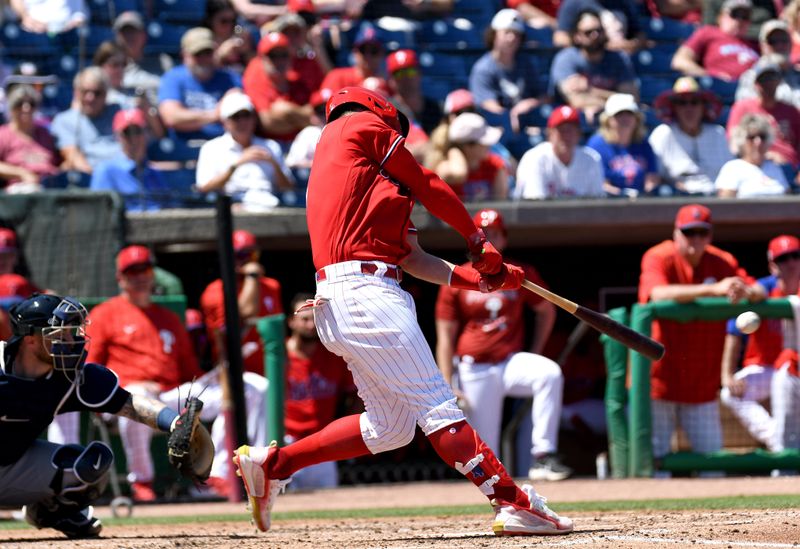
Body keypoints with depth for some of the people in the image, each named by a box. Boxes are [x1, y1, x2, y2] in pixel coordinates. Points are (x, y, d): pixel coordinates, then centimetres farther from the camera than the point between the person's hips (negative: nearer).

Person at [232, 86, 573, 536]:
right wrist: (478, 238, 22)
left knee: (389, 428, 11)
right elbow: (430, 188, 8)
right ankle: (514, 504, -18)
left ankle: (273, 464, 15)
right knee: (436, 404, -13)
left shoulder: (374, 179, 27)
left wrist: (476, 278, 11)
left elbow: (412, 257, 20)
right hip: (363, 291, -9)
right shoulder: (363, 126, 5)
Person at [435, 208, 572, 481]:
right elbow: (445, 339, 2)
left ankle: (543, 456, -31)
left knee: (550, 374, -30)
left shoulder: (521, 275, 5)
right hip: (474, 370, -1)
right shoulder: (456, 282, 1)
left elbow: (546, 311, 20)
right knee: (484, 454, -6)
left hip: (512, 361, 1)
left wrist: (534, 355, 11)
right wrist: (448, 388, -5)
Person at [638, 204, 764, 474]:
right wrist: (713, 289, -39)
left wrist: (746, 292, -30)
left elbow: (760, 293, -5)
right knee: (652, 454, -5)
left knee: (712, 452, 6)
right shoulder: (658, 258, -10)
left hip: (701, 382, 4)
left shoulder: (722, 262, 3)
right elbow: (660, 294, -31)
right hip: (658, 378, -4)